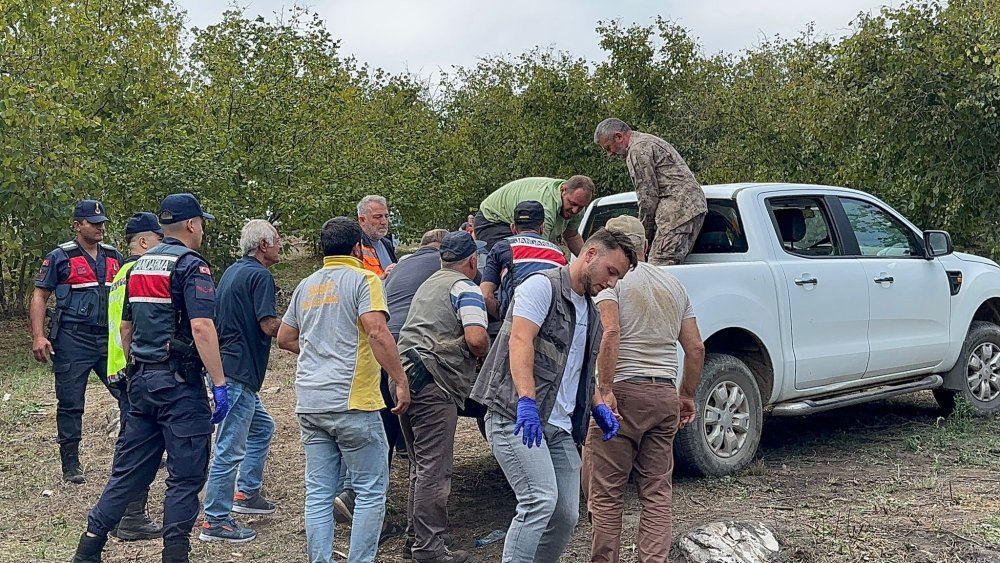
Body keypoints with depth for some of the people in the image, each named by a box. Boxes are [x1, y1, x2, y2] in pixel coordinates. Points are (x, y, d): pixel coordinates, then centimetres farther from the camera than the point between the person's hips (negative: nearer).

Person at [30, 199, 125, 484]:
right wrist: (38, 336, -13)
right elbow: (39, 296, -3)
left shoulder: (114, 257, 12)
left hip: (110, 339, 4)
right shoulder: (60, 257, -2)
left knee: (130, 393, -2)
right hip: (72, 340, -4)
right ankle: (70, 464, 14)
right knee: (70, 404, 3)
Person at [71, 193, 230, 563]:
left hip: (141, 380, 8)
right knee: (185, 476, 1)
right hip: (179, 383, -8)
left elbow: (126, 327, 20)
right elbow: (201, 327, -22)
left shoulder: (138, 266, 14)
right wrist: (219, 384, -20)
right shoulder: (191, 266, -11)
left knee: (129, 469, 15)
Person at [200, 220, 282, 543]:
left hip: (228, 367, 11)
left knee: (262, 428, 24)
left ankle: (246, 494, 31)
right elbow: (270, 326, -19)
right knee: (230, 447, -6)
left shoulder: (233, 271, 17)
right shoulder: (260, 276, -13)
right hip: (239, 373, -11)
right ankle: (215, 522, -1)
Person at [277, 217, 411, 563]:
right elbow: (377, 332, -19)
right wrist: (401, 381, -17)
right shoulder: (363, 280, -5)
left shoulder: (306, 286, 16)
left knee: (318, 494, 10)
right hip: (351, 402, -6)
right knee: (371, 492, 4)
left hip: (309, 403, 7)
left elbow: (284, 338, 24)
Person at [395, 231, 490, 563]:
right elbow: (476, 339, -17)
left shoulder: (428, 284, 24)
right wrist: (485, 356, 2)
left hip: (405, 376, 9)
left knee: (421, 467, 17)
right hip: (434, 384, -9)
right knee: (434, 470, -6)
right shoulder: (465, 288, -4)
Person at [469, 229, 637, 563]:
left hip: (560, 428, 9)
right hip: (516, 418, -9)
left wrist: (597, 407, 12)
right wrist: (526, 400, -31)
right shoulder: (543, 286, -4)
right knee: (541, 499, -22)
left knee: (566, 515, 4)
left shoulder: (590, 313, 23)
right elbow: (520, 342, -18)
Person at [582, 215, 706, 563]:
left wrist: (605, 389, -20)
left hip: (624, 392, -6)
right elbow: (695, 348, 15)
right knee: (656, 492, 10)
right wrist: (688, 396, 24)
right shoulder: (674, 285, 16)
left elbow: (610, 333, -20)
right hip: (665, 396, 6)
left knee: (606, 492, 1)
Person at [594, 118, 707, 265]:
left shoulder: (638, 150, -6)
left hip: (679, 209, -11)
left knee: (660, 267, -15)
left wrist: (645, 235, 0)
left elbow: (648, 196, -9)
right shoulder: (649, 141, 27)